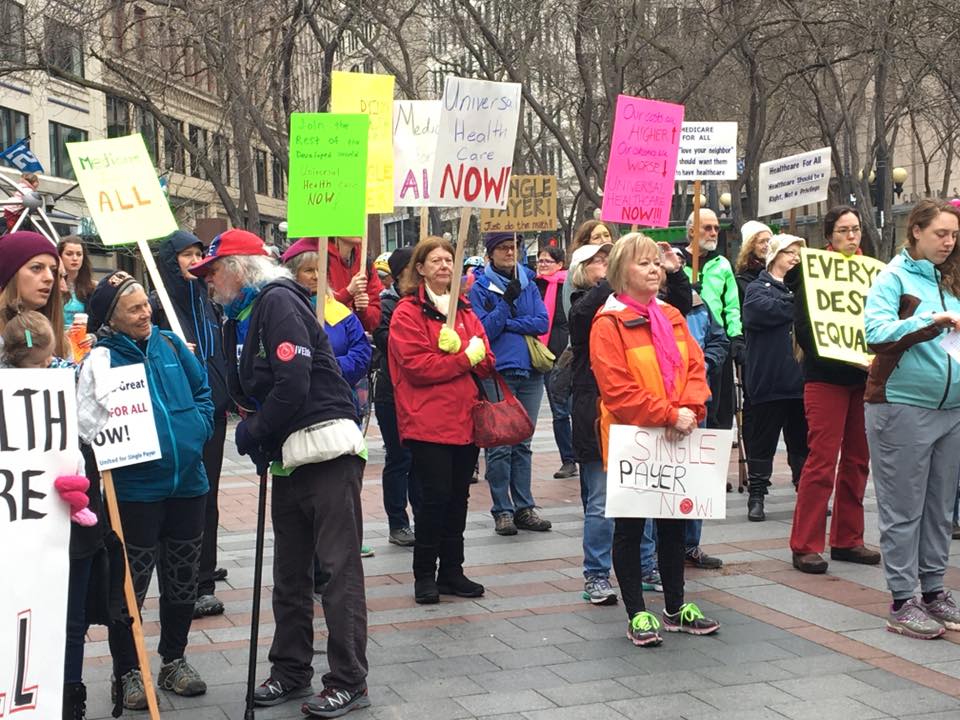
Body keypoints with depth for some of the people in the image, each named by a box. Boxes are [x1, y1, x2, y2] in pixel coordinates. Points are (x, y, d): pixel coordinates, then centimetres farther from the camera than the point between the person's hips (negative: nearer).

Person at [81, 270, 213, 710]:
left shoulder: (170, 344, 6)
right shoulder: (102, 359, -9)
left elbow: (203, 393, 14)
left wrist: (198, 429, 0)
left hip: (187, 483, 5)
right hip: (135, 489, -5)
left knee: (183, 582, 15)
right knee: (130, 587, 4)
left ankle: (174, 661, 31)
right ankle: (127, 673, 19)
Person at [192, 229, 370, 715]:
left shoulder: (278, 302, -11)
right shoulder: (245, 315, 18)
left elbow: (294, 382, -20)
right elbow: (248, 388, 19)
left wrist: (255, 433, -8)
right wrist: (254, 433, -1)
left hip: (327, 450, -10)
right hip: (288, 457, 10)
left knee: (339, 566, -5)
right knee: (289, 570, 14)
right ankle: (291, 671, 24)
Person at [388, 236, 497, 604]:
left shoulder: (465, 311, 16)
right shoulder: (407, 312, -4)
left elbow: (485, 363, 9)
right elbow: (416, 365, -15)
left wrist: (457, 347, -12)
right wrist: (464, 358, -10)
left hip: (465, 418, 6)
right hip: (428, 420, -6)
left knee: (458, 497, 11)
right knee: (435, 496, -6)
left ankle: (451, 571, 21)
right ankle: (424, 576, 7)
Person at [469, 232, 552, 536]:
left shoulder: (528, 284, 10)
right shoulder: (479, 287, -2)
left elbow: (542, 323, -1)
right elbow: (483, 331, -10)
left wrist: (506, 324, -9)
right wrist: (506, 302, -18)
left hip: (530, 373, 4)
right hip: (497, 373, -4)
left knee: (523, 443, 10)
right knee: (500, 445, -2)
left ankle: (524, 507, 16)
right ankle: (502, 511, 5)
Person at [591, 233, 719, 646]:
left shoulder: (671, 318, 10)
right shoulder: (608, 324, -12)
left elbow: (695, 367, 5)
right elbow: (618, 391, -19)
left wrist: (690, 410, -14)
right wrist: (669, 415, -20)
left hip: (674, 442, 7)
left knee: (673, 524, 15)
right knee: (630, 527, 5)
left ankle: (676, 608, 27)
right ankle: (637, 615, 13)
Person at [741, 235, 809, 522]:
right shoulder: (757, 288, 3)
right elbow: (764, 309, -20)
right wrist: (797, 302, -9)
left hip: (801, 377, 5)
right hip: (769, 377, -5)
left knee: (802, 439, 11)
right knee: (764, 439, 2)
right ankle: (756, 496, 10)